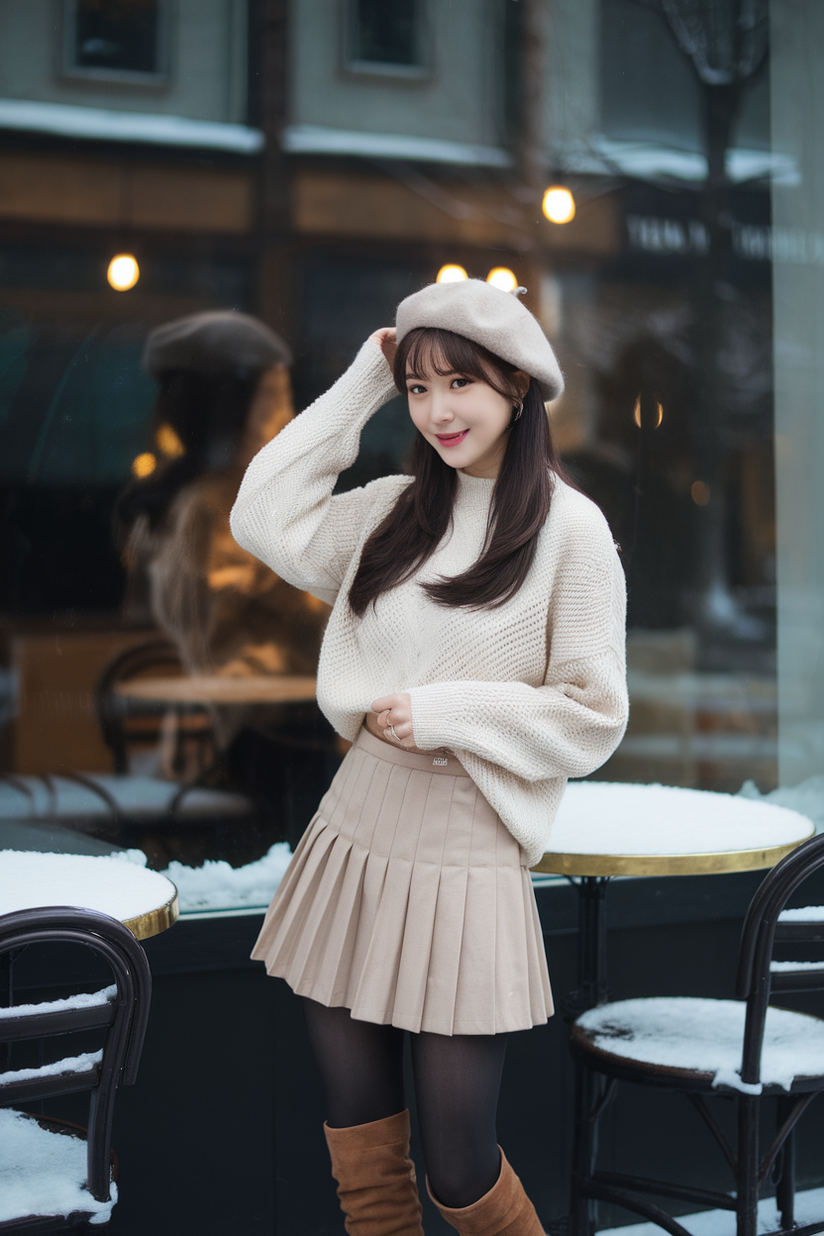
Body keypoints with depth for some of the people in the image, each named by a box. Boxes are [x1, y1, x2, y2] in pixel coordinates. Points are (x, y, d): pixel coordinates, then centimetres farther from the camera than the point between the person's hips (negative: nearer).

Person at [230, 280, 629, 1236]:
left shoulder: (570, 528, -6)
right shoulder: (396, 511, 10)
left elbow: (593, 720, -6)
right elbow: (264, 519, 6)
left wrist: (446, 710, -13)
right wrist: (361, 383, 7)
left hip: (467, 863, -5)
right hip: (353, 839, 5)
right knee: (358, 1143, 12)